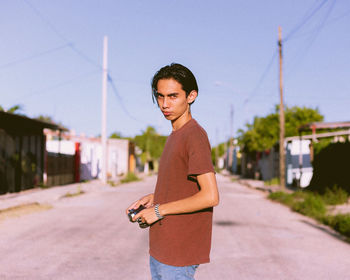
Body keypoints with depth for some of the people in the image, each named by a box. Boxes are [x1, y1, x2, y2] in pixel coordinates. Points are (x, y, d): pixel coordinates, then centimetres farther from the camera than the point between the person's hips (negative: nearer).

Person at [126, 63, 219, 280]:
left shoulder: (194, 136, -18)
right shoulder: (175, 136, 13)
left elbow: (210, 197, -24)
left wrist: (159, 210, -17)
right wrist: (154, 198, 7)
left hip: (179, 253, -9)